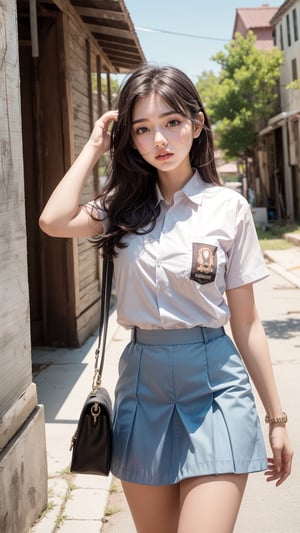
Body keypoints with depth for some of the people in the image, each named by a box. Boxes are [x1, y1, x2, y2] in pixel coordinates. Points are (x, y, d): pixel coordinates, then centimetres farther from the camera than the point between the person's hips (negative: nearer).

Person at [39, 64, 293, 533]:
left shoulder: (228, 207, -3)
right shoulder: (124, 208, 5)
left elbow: (245, 322, 1)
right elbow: (53, 222, -16)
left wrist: (276, 418, 3)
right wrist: (94, 147, -3)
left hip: (213, 378, -3)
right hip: (142, 378, 3)